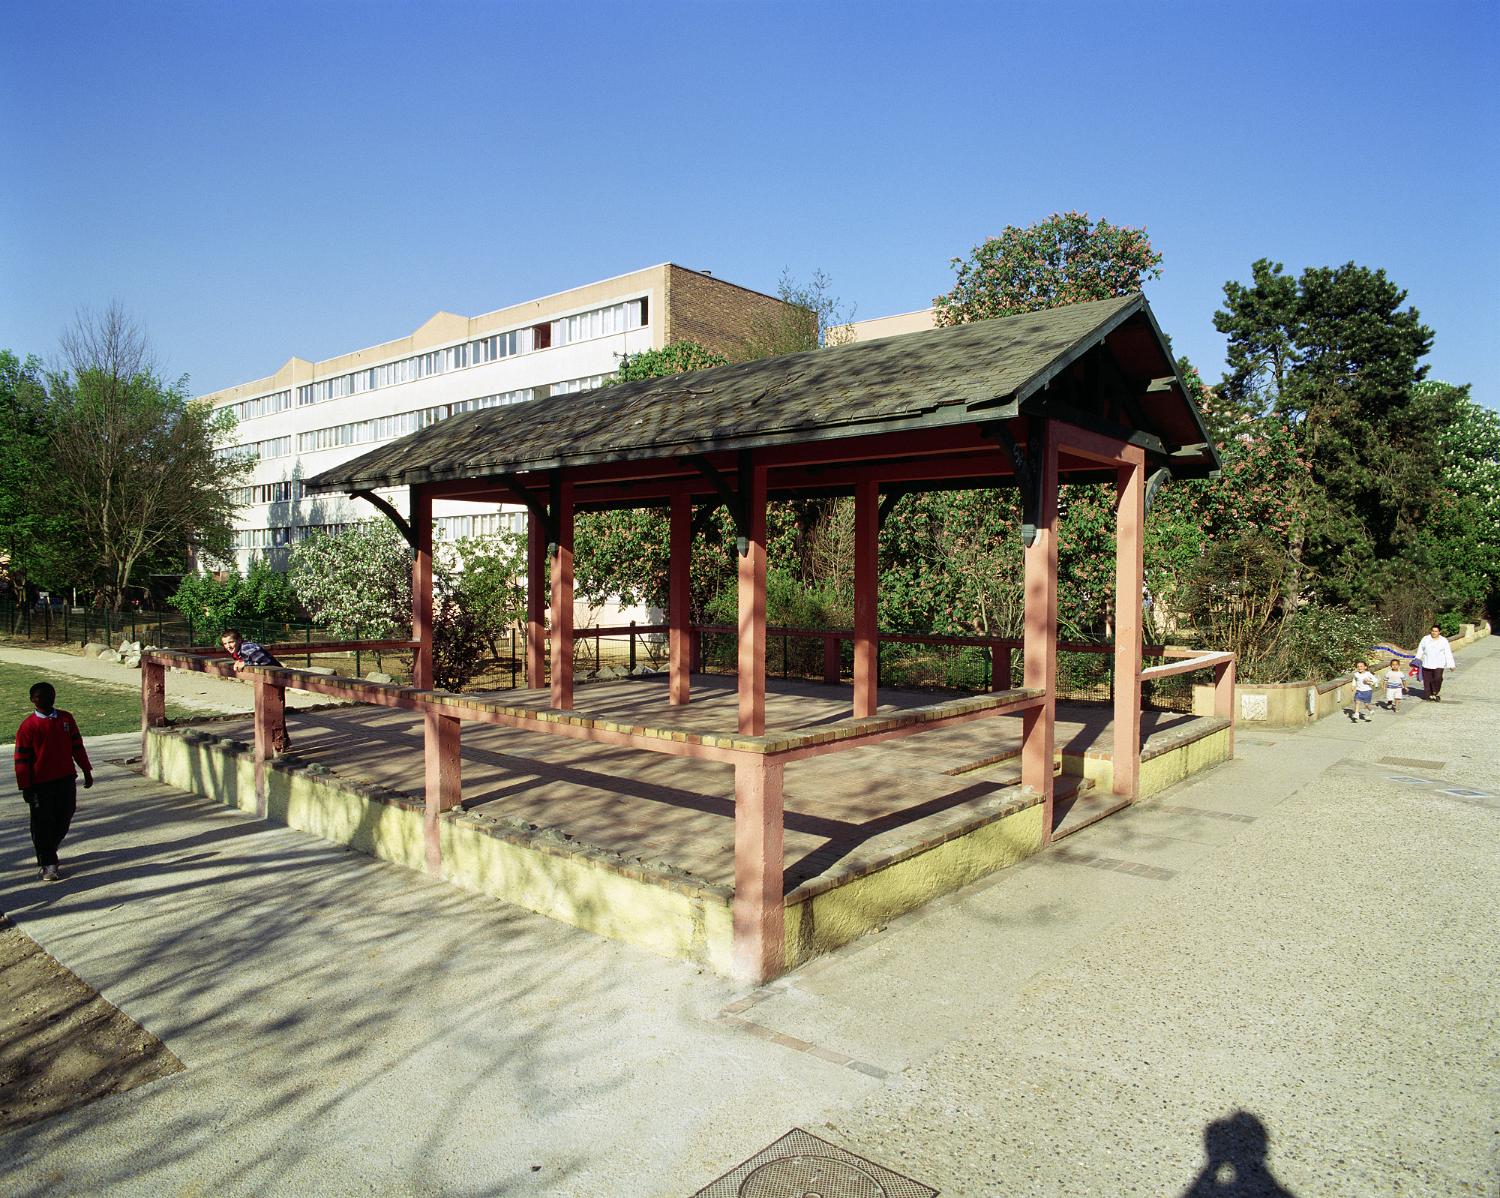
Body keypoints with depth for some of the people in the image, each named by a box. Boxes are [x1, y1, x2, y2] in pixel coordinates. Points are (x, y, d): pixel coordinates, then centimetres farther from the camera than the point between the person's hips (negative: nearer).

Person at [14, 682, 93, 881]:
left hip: (66, 779, 4)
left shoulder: (66, 719, 4)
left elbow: (77, 746, 11)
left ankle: (49, 848, 35)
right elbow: (22, 759, -6)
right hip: (40, 783, -4)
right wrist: (26, 787, -7)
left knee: (64, 817, 11)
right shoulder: (28, 726, -8)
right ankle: (48, 864, 10)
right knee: (42, 823, 1)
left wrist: (86, 771, 12)